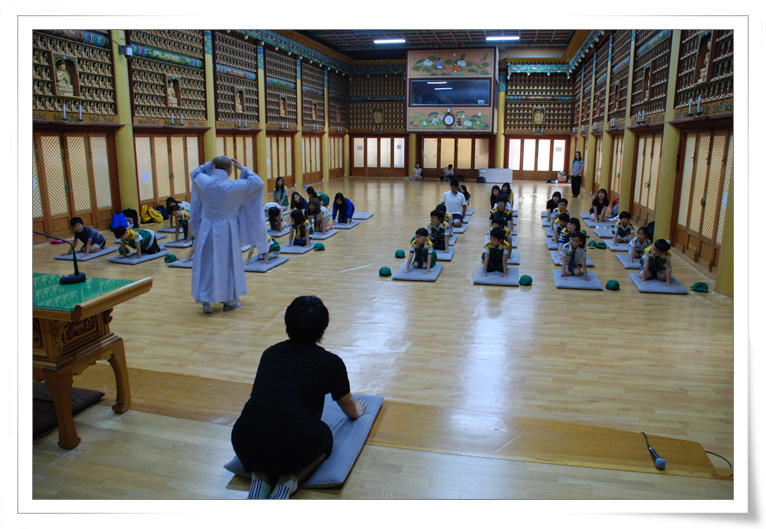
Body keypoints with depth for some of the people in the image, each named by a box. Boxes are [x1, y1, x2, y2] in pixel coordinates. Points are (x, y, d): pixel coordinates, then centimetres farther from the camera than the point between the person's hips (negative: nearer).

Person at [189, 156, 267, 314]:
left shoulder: (203, 181, -7)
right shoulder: (233, 186, -17)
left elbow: (195, 173, 18)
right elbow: (257, 182, -7)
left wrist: (210, 164, 12)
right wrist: (242, 168, 1)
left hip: (206, 229, 3)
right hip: (226, 231, -2)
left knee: (205, 262, 11)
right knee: (228, 262, 11)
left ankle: (205, 300, 10)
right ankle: (229, 300, 21)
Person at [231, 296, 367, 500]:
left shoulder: (270, 353, 17)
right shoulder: (331, 362, 7)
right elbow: (349, 409, 26)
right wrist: (357, 412, 51)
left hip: (245, 446, 4)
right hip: (294, 446, -3)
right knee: (324, 436, 29)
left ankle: (262, 476, 11)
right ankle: (290, 480, 5)